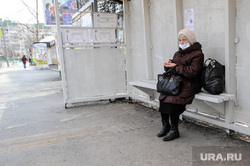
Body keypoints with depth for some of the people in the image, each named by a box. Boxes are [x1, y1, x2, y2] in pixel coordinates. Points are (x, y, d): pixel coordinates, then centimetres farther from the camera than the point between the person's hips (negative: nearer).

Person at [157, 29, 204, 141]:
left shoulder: (197, 54, -2)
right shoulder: (178, 54, 21)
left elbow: (193, 72, -16)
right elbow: (170, 70, 23)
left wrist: (176, 67, -17)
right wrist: (168, 64, 1)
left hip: (189, 84, -7)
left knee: (172, 99, -27)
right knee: (162, 97, -19)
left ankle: (174, 131, -13)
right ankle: (165, 126, -4)